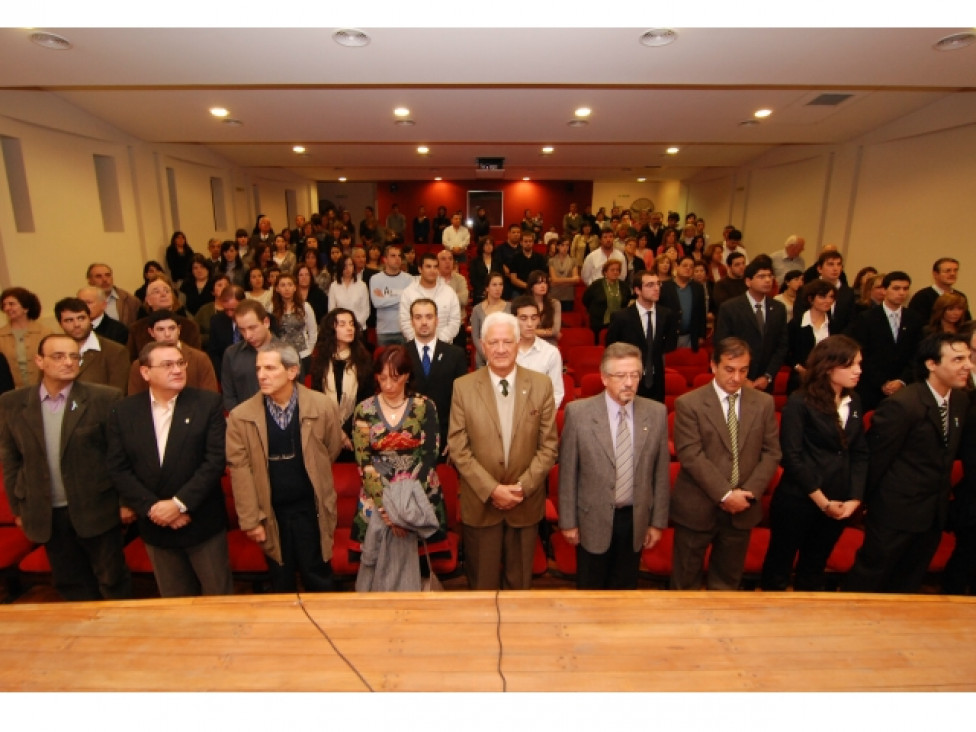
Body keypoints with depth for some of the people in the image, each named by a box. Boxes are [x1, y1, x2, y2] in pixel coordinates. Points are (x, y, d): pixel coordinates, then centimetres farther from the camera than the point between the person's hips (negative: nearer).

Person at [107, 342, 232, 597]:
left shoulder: (209, 403, -8)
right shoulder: (124, 411, 0)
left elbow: (216, 460, -13)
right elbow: (118, 468, -2)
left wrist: (179, 503, -18)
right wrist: (152, 507, -11)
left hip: (202, 522, -2)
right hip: (155, 526, 3)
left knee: (218, 595, 10)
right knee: (174, 602, 19)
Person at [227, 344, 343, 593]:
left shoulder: (322, 407, -11)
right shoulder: (241, 416, -10)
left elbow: (333, 450, 3)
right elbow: (240, 469, -8)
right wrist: (250, 519, -7)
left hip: (310, 509, -1)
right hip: (270, 513, 1)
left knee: (319, 580, 15)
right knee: (281, 583, 19)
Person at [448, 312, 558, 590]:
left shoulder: (541, 385, -4)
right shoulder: (463, 387, -7)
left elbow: (548, 445, -3)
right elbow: (458, 447, -7)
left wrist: (523, 487, -12)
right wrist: (491, 489, -14)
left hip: (526, 503, 1)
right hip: (480, 503, -1)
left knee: (520, 583, 18)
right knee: (482, 583, 15)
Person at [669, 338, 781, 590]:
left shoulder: (764, 403, 4)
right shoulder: (688, 403, -10)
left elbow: (771, 453, 3)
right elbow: (691, 456, -15)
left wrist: (749, 493, -10)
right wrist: (725, 494, -18)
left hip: (742, 510, 4)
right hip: (697, 509, -3)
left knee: (728, 581, 19)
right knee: (686, 582, 11)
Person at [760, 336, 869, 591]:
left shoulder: (854, 401, 5)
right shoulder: (799, 402, -14)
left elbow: (860, 453, 7)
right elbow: (792, 457, -16)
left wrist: (855, 498, -3)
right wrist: (822, 501, -13)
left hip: (838, 504, 5)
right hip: (798, 501, -5)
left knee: (815, 568, 20)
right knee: (780, 565, 10)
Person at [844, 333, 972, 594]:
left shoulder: (961, 400, 0)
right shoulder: (902, 405, -23)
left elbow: (948, 452, 10)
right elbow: (876, 458, -17)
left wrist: (943, 493, 11)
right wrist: (864, 500, -10)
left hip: (935, 512, 7)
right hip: (897, 512, -7)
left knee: (909, 581, 22)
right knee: (872, 575, 8)